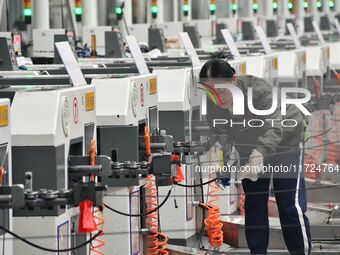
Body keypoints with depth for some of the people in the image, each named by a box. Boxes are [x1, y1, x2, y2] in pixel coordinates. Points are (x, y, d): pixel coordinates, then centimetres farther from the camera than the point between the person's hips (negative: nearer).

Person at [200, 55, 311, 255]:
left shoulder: (259, 90, -37)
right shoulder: (211, 106, -21)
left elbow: (274, 128, -46)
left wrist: (260, 153, -63)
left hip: (285, 142, -5)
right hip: (251, 150, 5)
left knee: (291, 204, -10)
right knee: (253, 205, 4)